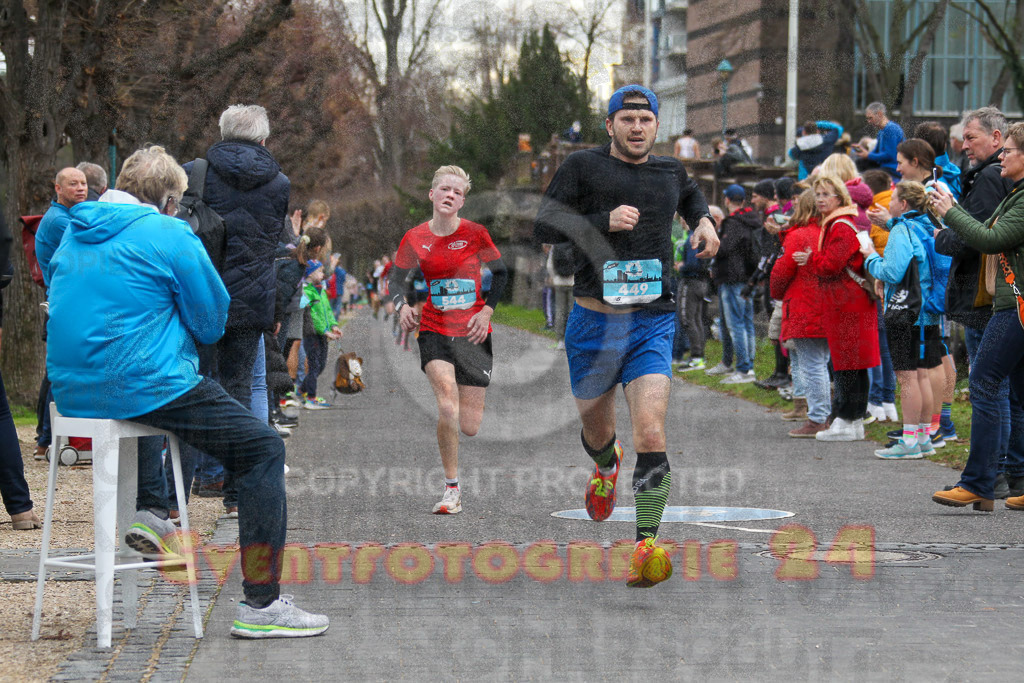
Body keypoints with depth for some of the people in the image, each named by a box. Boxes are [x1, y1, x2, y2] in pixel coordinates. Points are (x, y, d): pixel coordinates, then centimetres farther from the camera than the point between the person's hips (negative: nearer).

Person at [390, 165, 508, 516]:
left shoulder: (475, 234, -3)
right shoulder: (415, 238, -1)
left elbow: (500, 273, 7)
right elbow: (397, 280, 9)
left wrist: (487, 310, -6)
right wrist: (402, 305, -12)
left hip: (473, 333, 0)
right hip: (434, 331, 0)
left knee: (469, 427, 0)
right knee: (447, 404, -23)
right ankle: (451, 490, -10)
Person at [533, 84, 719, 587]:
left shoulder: (671, 171, 11)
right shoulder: (583, 166, -2)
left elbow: (690, 193, 36)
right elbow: (542, 228, -6)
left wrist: (703, 220, 16)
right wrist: (604, 221, -16)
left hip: (653, 324, 1)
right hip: (594, 321, -1)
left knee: (651, 437, -17)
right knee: (596, 430, 17)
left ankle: (646, 547, -22)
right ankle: (606, 467, 54)